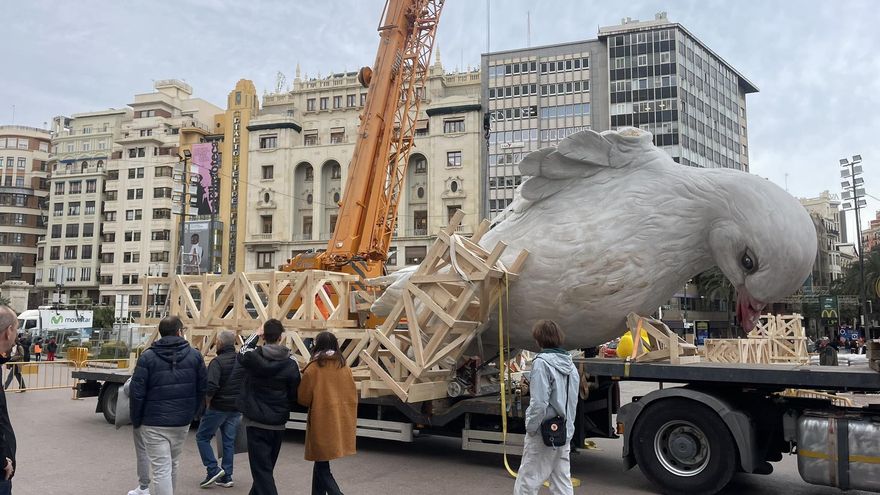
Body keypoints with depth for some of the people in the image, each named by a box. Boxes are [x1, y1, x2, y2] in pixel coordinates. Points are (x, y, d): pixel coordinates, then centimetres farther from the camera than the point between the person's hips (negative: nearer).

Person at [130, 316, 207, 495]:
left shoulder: (147, 356, -7)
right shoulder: (195, 355, 1)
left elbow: (137, 392, -8)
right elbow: (202, 388, 4)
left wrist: (136, 420, 5)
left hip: (154, 423, -3)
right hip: (182, 422, 3)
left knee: (161, 470, -2)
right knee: (173, 465, 21)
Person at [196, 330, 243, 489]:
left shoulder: (218, 362, -15)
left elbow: (211, 386, -24)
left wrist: (207, 403, -8)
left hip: (218, 407, -6)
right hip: (236, 409, 6)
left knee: (202, 437, 9)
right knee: (229, 441, 13)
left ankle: (213, 469, 1)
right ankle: (226, 477, 16)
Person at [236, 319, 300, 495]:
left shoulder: (253, 357, -11)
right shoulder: (291, 364, -6)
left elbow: (242, 352, 14)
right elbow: (294, 396, 0)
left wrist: (256, 333, 21)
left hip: (256, 423, -3)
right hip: (278, 425, 3)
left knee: (261, 470, -3)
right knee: (266, 467, 20)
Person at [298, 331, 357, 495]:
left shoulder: (312, 369, -11)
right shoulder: (345, 368, 2)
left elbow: (303, 399, -7)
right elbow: (353, 397, 6)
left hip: (322, 422, -5)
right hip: (341, 422, 5)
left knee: (321, 466, 4)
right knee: (321, 463, 20)